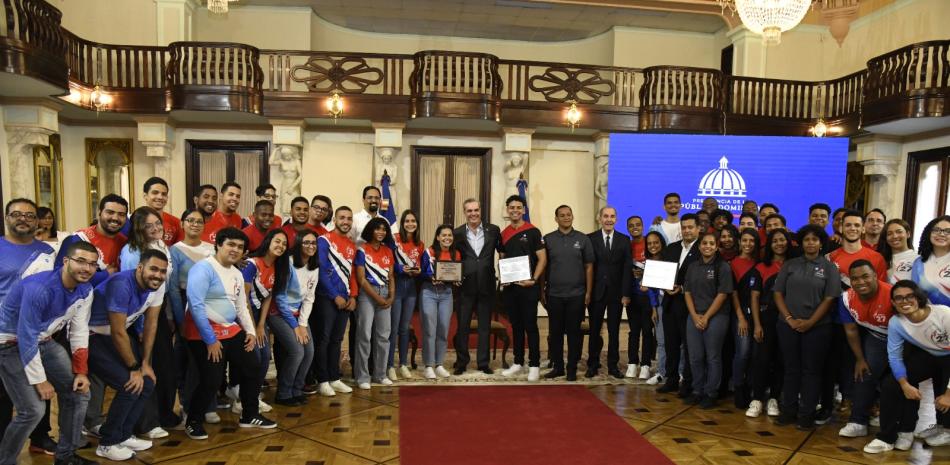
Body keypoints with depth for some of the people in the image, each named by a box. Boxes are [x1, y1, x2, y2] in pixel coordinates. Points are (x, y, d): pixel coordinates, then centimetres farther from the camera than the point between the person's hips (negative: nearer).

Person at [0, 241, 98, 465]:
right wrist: (40, 381, -20)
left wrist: (81, 371, -4)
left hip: (45, 342, 8)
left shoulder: (85, 290, -8)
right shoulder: (39, 288, -31)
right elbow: (26, 338, -27)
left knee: (78, 393, 5)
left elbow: (79, 331, 0)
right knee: (33, 410, -16)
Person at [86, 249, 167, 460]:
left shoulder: (158, 286, -9)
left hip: (119, 334, 8)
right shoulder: (121, 285, -30)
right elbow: (118, 332, -24)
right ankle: (107, 443, 0)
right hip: (93, 337, -8)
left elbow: (151, 323, 0)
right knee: (130, 385, -18)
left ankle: (123, 435, 17)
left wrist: (146, 362, -1)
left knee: (147, 382, 0)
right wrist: (134, 368, -15)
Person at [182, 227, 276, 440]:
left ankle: (249, 416, 27)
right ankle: (193, 422, 17)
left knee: (252, 368, 11)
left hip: (232, 330, 9)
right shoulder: (203, 268, -16)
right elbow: (196, 305, -22)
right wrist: (210, 339, -20)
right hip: (205, 333, -9)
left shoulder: (237, 274, 12)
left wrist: (251, 331, 7)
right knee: (212, 380, -9)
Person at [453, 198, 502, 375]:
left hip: (486, 286, 1)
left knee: (485, 326, 10)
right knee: (462, 326, 6)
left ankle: (483, 362, 21)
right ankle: (461, 362, 20)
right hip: (465, 286, -1)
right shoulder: (457, 233, 1)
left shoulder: (493, 230, 2)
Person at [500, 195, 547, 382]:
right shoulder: (504, 234, 10)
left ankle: (534, 365, 7)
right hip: (509, 287, 5)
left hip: (528, 286, -5)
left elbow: (542, 259, -7)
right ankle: (518, 362, 22)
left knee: (530, 326, -1)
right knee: (516, 325, 12)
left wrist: (533, 280, -16)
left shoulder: (533, 231, -5)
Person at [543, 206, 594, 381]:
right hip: (554, 295, 0)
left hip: (576, 294, 0)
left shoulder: (583, 239, 4)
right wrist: (542, 291, 2)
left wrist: (588, 292, 0)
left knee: (574, 332, 5)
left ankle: (572, 368, 15)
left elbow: (589, 267, 5)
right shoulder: (548, 239, 4)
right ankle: (557, 367, 18)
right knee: (555, 332, 6)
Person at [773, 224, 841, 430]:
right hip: (788, 325, 2)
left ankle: (807, 414, 14)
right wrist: (789, 319, -8)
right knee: (791, 369, 9)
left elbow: (829, 299, -5)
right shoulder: (790, 265, 7)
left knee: (811, 370, 5)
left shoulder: (829, 268, 2)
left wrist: (810, 322, -12)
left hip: (817, 327, -2)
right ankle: (789, 410, 18)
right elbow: (777, 293, 3)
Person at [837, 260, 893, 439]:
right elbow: (851, 331, -6)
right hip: (874, 337, 4)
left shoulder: (892, 295, -34)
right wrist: (860, 359, -1)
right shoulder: (847, 299, -19)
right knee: (865, 375, 1)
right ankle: (858, 423, 8)